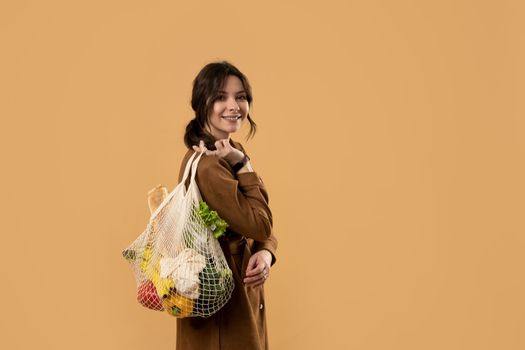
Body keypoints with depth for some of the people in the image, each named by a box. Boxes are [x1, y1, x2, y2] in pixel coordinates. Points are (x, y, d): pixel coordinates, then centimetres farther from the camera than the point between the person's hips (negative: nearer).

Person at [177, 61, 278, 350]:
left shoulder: (232, 154, 5)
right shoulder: (205, 163, -24)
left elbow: (261, 225, 6)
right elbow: (259, 225, -22)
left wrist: (265, 252, -14)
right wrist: (244, 166, -19)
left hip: (243, 288, 9)